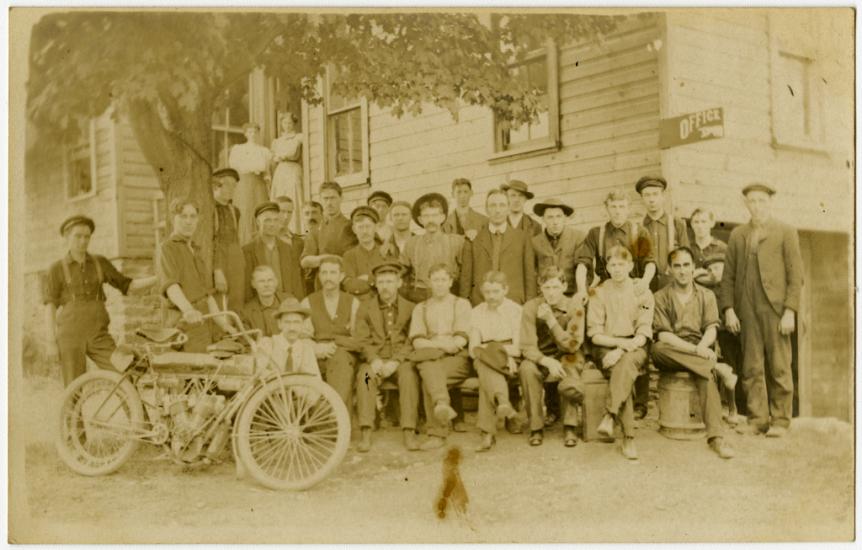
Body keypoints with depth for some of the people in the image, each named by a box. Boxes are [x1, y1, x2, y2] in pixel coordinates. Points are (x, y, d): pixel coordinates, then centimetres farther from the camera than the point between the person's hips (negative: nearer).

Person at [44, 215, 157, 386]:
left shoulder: (100, 263, 10)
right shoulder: (56, 269, 1)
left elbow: (127, 285, 8)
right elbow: (50, 308, -1)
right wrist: (51, 342, -8)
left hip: (98, 335, 3)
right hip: (70, 335, -3)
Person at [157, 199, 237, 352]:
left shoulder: (196, 250, 22)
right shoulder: (168, 248, -5)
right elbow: (170, 284, -24)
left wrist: (222, 323, 19)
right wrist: (187, 309, -41)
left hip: (202, 321, 8)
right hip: (182, 322, -8)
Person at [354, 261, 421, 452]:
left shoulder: (410, 308, 10)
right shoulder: (365, 308, 13)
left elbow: (412, 341, 2)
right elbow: (362, 341, 4)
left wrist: (395, 361, -15)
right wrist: (374, 360, -15)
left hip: (401, 360, 0)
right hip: (375, 359, 1)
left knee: (409, 375, -33)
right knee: (365, 376, -32)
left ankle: (409, 432, -33)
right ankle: (365, 433, -34)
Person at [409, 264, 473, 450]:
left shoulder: (461, 304, 16)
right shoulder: (420, 309, 23)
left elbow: (462, 338, 0)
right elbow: (417, 341, 6)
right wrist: (441, 345, -14)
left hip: (458, 359, -2)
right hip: (430, 358, 2)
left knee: (428, 379, -33)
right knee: (428, 366, -37)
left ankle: (437, 434, -41)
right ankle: (442, 403, -60)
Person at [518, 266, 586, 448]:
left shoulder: (574, 307, -10)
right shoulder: (531, 307, -10)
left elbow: (572, 345, -14)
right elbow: (527, 347, -13)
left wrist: (551, 319, -24)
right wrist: (547, 361, -33)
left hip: (567, 357, 0)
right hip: (541, 358, 1)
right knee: (526, 368, -33)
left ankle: (570, 427, -14)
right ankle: (536, 427, -20)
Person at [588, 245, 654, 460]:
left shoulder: (642, 294, 7)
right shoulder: (599, 293, 7)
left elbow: (643, 335, -2)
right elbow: (594, 335, 1)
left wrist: (623, 349, -20)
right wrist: (621, 341, -15)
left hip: (634, 349, 0)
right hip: (605, 348, 0)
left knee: (626, 362, -37)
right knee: (622, 372, -32)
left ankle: (609, 415, -43)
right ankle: (628, 436, -34)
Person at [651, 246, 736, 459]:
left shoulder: (706, 296, 12)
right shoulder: (661, 297, 4)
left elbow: (711, 330, 1)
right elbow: (664, 336, -8)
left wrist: (701, 348, -21)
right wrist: (694, 349, -20)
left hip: (700, 353, 1)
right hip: (671, 356, 0)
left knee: (706, 374, -33)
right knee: (657, 349, -36)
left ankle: (715, 436, -41)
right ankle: (717, 367, -31)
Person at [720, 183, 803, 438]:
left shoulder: (786, 232, 5)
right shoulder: (737, 234, 15)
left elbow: (795, 275, 0)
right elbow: (728, 275, 12)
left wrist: (790, 311, -9)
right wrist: (728, 309, 2)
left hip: (775, 309, -3)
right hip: (746, 310, 3)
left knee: (779, 367, 0)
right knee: (752, 367, 3)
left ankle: (780, 420, 9)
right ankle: (758, 419, 11)